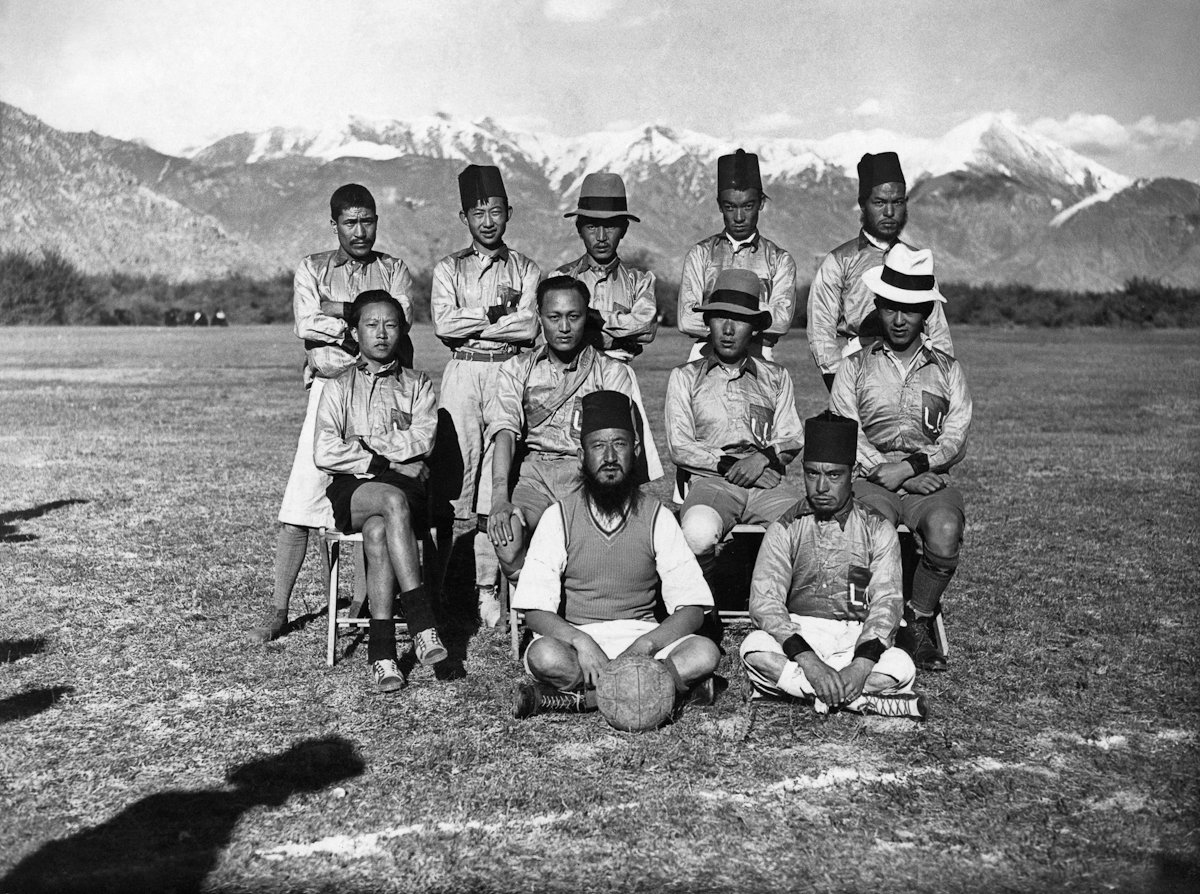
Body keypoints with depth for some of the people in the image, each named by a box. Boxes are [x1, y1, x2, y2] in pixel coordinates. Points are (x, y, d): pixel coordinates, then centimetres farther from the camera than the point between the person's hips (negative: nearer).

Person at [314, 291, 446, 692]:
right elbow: (325, 454, -1)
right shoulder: (338, 388, 14)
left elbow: (422, 441, -3)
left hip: (404, 485, 1)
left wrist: (362, 446, -6)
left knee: (377, 531, -35)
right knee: (393, 501, -37)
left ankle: (381, 650, -37)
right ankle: (420, 621, -40)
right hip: (351, 491, 0)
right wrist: (388, 463, -7)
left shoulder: (417, 385, 16)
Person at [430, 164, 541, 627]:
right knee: (457, 470, -6)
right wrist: (499, 316, -5)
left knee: (499, 475, -2)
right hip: (462, 374, 0)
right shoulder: (448, 269, 12)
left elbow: (531, 328, -5)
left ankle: (486, 585, 3)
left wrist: (471, 322, -6)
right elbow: (444, 324, -5)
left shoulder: (526, 271, 12)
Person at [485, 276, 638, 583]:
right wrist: (500, 498, -18)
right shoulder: (517, 370, 16)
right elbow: (505, 432, 0)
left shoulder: (612, 372, 12)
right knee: (507, 537, -30)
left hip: (590, 474, -1)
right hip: (536, 469, 1)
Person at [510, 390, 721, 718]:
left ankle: (576, 697, -27)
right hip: (573, 636, -2)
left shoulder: (657, 517, 0)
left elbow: (692, 610, -4)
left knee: (705, 652, -28)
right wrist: (580, 641, -26)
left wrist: (644, 645, -22)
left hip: (642, 638, 2)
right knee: (543, 654, -34)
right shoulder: (559, 517, -1)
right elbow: (534, 610, -8)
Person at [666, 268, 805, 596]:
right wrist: (726, 463, -8)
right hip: (710, 481, -1)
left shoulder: (776, 377, 24)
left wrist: (764, 456, -9)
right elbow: (679, 447, 6)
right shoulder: (685, 377, 18)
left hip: (768, 482, 2)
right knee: (699, 532, -38)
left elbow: (791, 439, 13)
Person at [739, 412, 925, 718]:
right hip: (797, 634, 0)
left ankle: (790, 686, -22)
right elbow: (764, 602, -11)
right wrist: (809, 661, -28)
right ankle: (866, 701, -27)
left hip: (858, 639, 0)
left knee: (901, 667, -30)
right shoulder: (784, 531, 2)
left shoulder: (877, 530, 3)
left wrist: (861, 664, -26)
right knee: (754, 650, -32)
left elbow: (887, 601, -7)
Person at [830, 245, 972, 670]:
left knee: (945, 530, -33)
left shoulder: (947, 370, 18)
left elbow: (955, 438, 5)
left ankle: (919, 619, -10)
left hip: (929, 478, 1)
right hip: (869, 479, -1)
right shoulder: (854, 366, 15)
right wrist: (886, 471, -13)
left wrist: (909, 467, -12)